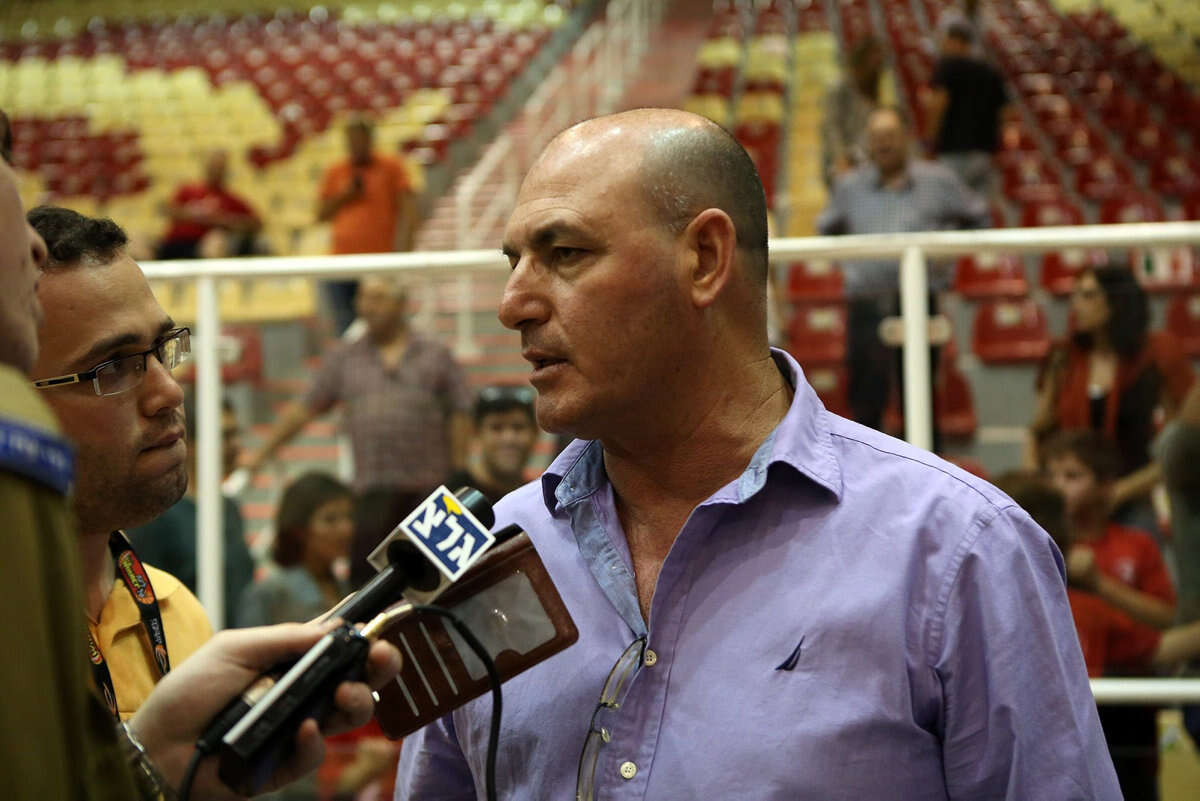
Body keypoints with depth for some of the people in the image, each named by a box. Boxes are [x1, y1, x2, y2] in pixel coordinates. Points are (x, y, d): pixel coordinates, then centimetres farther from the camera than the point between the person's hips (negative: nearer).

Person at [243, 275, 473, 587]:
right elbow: (303, 410, 16)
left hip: (430, 487, -1)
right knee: (365, 572, -7)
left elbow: (459, 416, 6)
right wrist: (262, 454, 15)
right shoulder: (344, 359, 14)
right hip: (374, 490, 1)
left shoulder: (436, 356, 10)